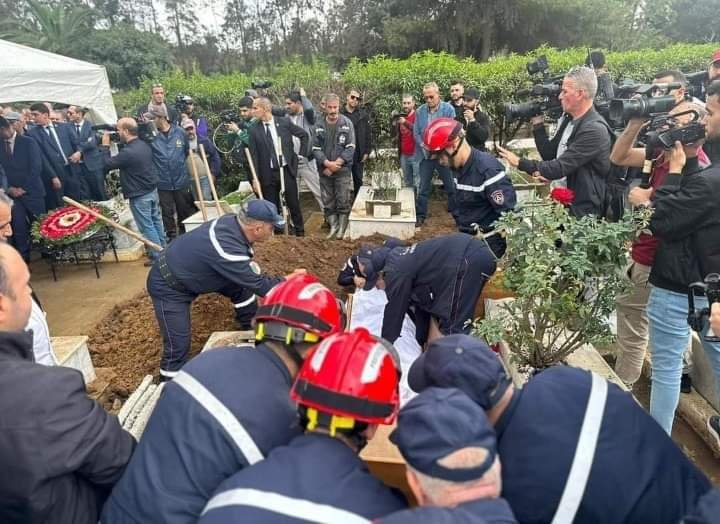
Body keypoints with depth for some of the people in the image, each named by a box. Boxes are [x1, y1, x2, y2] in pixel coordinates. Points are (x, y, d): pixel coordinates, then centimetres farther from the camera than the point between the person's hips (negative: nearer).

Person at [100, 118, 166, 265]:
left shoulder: (128, 152, -25)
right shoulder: (144, 145, 2)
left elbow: (106, 165, -12)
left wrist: (105, 145, -4)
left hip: (139, 196, -8)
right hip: (153, 190, 8)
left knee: (147, 227, 1)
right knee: (156, 221, 17)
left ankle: (157, 256, 7)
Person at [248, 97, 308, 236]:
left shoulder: (284, 122, -2)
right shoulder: (254, 130, -1)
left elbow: (304, 135, 9)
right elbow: (254, 156, -2)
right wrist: (255, 178, -7)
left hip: (287, 170, 0)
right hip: (268, 173, 1)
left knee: (293, 203, 6)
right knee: (272, 206, 7)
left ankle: (300, 232, 22)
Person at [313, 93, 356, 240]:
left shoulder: (347, 123, -3)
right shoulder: (319, 125, 2)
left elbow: (350, 148, -8)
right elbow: (316, 148, -1)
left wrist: (336, 164, -14)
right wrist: (327, 164, -15)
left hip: (343, 170, -2)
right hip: (324, 171, 2)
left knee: (343, 201, 1)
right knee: (328, 202, 9)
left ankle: (342, 229, 14)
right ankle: (333, 227, 22)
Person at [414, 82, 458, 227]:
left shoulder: (448, 109, -7)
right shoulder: (420, 111, 3)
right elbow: (416, 132, 5)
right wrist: (423, 146, -10)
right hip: (426, 155, 3)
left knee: (451, 186, 5)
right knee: (424, 187, 10)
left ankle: (457, 215, 17)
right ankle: (420, 215, 20)